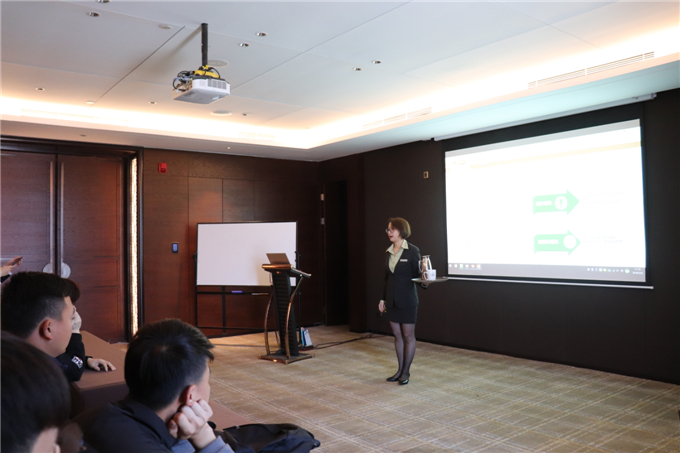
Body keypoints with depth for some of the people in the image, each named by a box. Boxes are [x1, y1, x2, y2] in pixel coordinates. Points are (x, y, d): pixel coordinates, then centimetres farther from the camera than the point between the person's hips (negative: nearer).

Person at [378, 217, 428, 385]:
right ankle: (400, 370, 23)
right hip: (392, 301, 6)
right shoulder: (389, 253, 9)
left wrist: (423, 281, -30)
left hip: (407, 300, -6)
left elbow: (417, 274, -8)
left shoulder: (413, 251, -9)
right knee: (397, 336, 13)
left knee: (408, 336, 5)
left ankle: (406, 371, 15)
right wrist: (383, 299, 13)